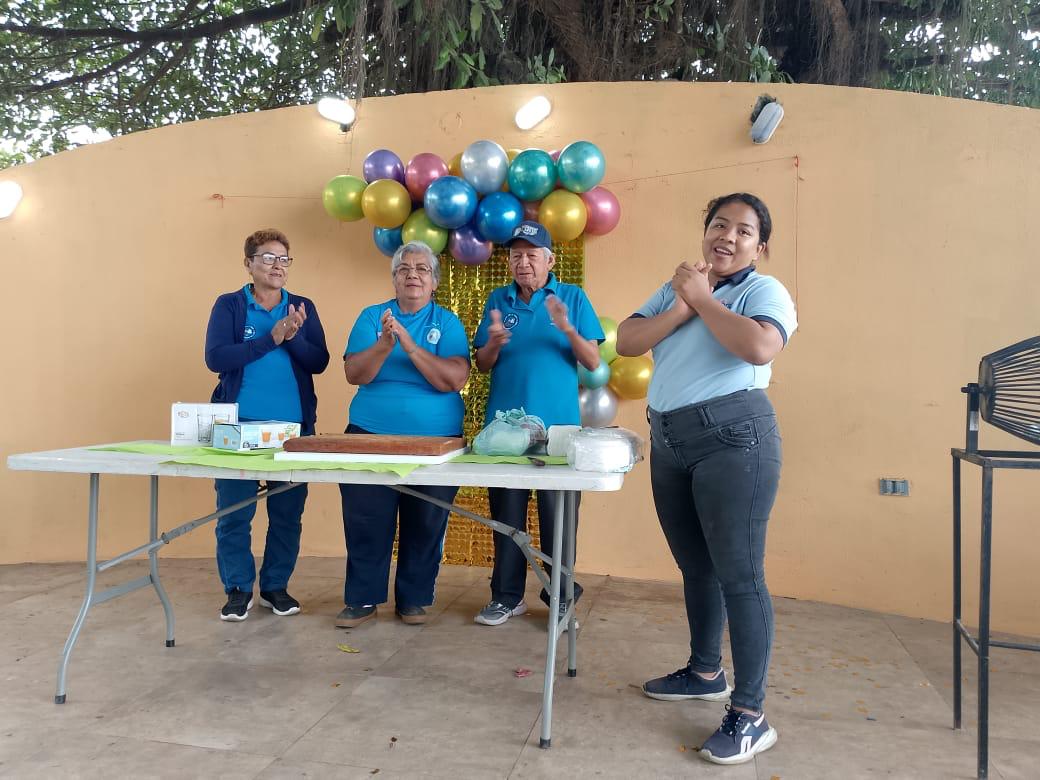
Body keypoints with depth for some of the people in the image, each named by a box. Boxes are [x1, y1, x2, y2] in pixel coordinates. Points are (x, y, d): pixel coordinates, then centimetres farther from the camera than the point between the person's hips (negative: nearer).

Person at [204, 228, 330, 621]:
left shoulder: (303, 307, 8)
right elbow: (216, 358, -12)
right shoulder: (229, 304, 1)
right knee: (234, 513, 2)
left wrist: (293, 338, -18)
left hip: (294, 426, 2)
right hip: (239, 426, -2)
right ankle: (238, 589, 16)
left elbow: (319, 361, 0)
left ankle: (276, 586, 22)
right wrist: (271, 338, -17)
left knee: (287, 512, 8)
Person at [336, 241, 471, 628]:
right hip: (370, 435, 1)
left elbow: (455, 379, -13)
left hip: (435, 440, 0)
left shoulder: (448, 323, 1)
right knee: (366, 522, 2)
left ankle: (413, 599, 21)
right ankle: (361, 599, 16)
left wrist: (409, 344, -21)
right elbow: (354, 374, -5)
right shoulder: (371, 317, 5)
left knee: (426, 525, 7)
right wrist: (384, 343, -22)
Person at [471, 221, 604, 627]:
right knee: (506, 512, 7)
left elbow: (593, 362, -2)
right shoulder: (498, 299, 9)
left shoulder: (573, 296, 2)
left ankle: (561, 596, 16)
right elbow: (483, 365, 9)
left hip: (557, 425, -2)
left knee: (557, 513, 3)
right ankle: (506, 596, 18)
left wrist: (567, 329, -19)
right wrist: (494, 343, -13)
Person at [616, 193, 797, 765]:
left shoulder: (764, 290, -3)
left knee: (738, 574, -5)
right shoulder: (675, 288, 16)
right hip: (668, 442, 7)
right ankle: (705, 672, 35)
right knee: (695, 566, 17)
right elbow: (625, 342, 5)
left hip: (732, 438, -7)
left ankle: (750, 715, 3)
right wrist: (683, 307, -8)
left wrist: (703, 299, -12)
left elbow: (760, 347, -24)